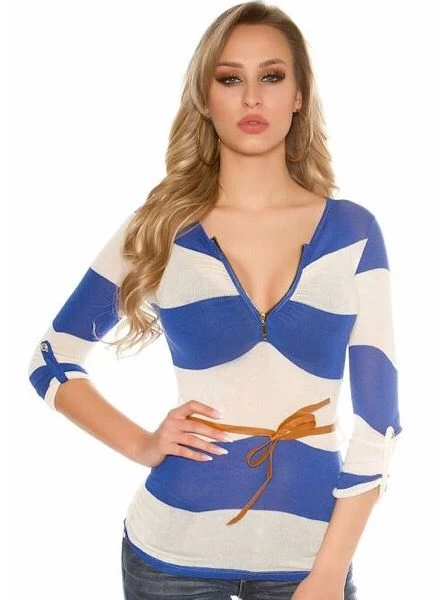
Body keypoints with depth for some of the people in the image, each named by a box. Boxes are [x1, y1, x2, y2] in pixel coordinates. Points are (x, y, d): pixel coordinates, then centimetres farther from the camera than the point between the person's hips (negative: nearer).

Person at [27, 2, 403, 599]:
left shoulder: (353, 231, -2)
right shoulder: (160, 231, -2)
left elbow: (378, 420, -3)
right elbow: (51, 361, 7)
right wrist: (141, 445, -5)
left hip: (308, 548, 0)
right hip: (176, 547, 0)